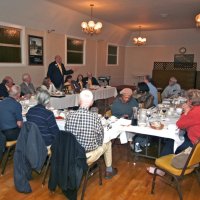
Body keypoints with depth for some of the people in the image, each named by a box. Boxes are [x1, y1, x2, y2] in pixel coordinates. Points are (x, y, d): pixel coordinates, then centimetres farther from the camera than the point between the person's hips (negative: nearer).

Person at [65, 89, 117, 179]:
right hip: (88, 156, -4)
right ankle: (109, 171, 40)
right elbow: (100, 140, -11)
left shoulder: (70, 116, -13)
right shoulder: (94, 117, -22)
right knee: (107, 143, 24)